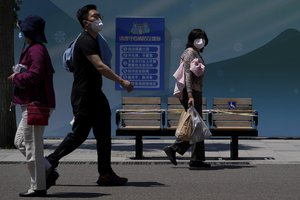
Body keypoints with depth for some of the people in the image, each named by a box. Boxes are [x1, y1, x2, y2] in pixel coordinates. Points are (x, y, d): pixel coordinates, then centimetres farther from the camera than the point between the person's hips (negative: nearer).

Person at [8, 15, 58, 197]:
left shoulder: (36, 50, -16)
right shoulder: (36, 49, 17)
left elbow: (35, 75, -27)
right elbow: (48, 72, 21)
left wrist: (16, 77, -11)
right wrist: (19, 76, 11)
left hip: (35, 105, -11)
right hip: (33, 104, 11)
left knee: (33, 146, -4)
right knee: (20, 142, 17)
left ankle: (38, 187, 4)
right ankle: (48, 172, 17)